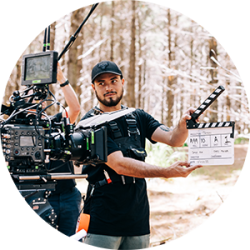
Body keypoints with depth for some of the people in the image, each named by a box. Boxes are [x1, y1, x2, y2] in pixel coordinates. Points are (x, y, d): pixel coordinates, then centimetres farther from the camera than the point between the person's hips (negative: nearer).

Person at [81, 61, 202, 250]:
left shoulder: (138, 117, 10)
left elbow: (174, 139, -2)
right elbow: (119, 165, -18)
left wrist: (183, 124, -25)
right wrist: (167, 172, -27)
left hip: (138, 219, 5)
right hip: (104, 220, -5)